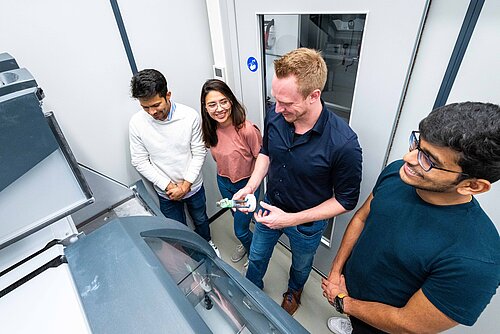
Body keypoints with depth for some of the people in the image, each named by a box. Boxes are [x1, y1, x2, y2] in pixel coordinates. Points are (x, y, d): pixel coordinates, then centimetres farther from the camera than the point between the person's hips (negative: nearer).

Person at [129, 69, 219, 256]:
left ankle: (207, 243, 57)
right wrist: (169, 186, -18)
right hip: (166, 192, 0)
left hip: (193, 186, 0)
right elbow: (140, 162, -11)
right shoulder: (137, 123, -17)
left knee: (201, 219, 26)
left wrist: (186, 184, -17)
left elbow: (199, 153, -12)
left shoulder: (190, 116, -20)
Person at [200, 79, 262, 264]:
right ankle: (246, 243, 60)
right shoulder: (210, 129, -13)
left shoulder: (247, 129, -32)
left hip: (246, 184, -5)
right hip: (223, 181, 6)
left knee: (240, 229, 9)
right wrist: (224, 170, 11)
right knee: (237, 217, 29)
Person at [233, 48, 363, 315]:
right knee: (256, 257, 27)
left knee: (301, 265, 29)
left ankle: (294, 291, 65)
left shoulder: (343, 143, -35)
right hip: (270, 207, 4)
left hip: (307, 223, -3)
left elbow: (346, 200, -21)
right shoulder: (275, 115, -21)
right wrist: (251, 186, -16)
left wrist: (292, 219, -26)